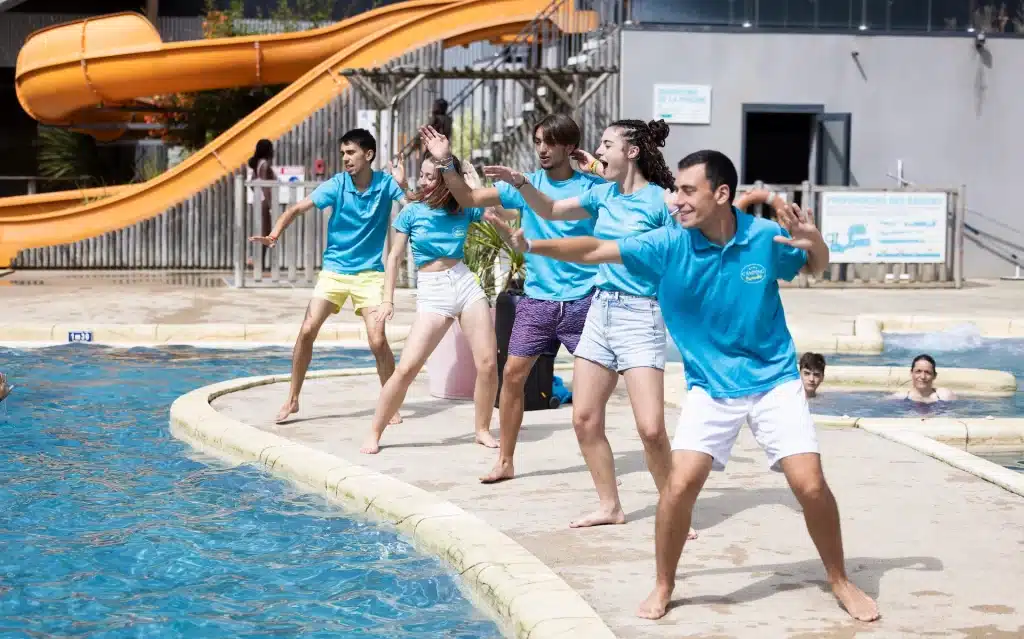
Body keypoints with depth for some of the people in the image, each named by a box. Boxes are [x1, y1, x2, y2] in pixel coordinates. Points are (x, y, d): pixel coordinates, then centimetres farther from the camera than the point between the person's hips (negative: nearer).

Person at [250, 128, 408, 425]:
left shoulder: (386, 183, -8)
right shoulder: (336, 185, -8)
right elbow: (297, 208, -13)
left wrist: (403, 185, -33)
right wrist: (275, 234, -29)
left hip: (370, 273, -1)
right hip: (334, 270, 1)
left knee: (378, 340, -11)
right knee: (307, 331, -6)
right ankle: (292, 399, 9)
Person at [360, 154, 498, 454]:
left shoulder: (464, 210, 3)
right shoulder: (413, 212, 0)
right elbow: (395, 257, 5)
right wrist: (388, 299, -2)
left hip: (466, 284, 2)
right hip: (431, 293, -2)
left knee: (488, 364, -4)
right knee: (406, 368, -11)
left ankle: (482, 430, 15)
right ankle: (374, 434, 1)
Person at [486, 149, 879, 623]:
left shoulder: (766, 238, -12)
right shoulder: (668, 245, -13)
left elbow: (815, 268, 7)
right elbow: (596, 250, -16)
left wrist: (815, 243, -17)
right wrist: (530, 245, -26)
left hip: (774, 382, 0)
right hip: (709, 388, 0)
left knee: (810, 484, -8)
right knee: (681, 483, -14)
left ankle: (840, 582, 16)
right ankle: (663, 587, 9)